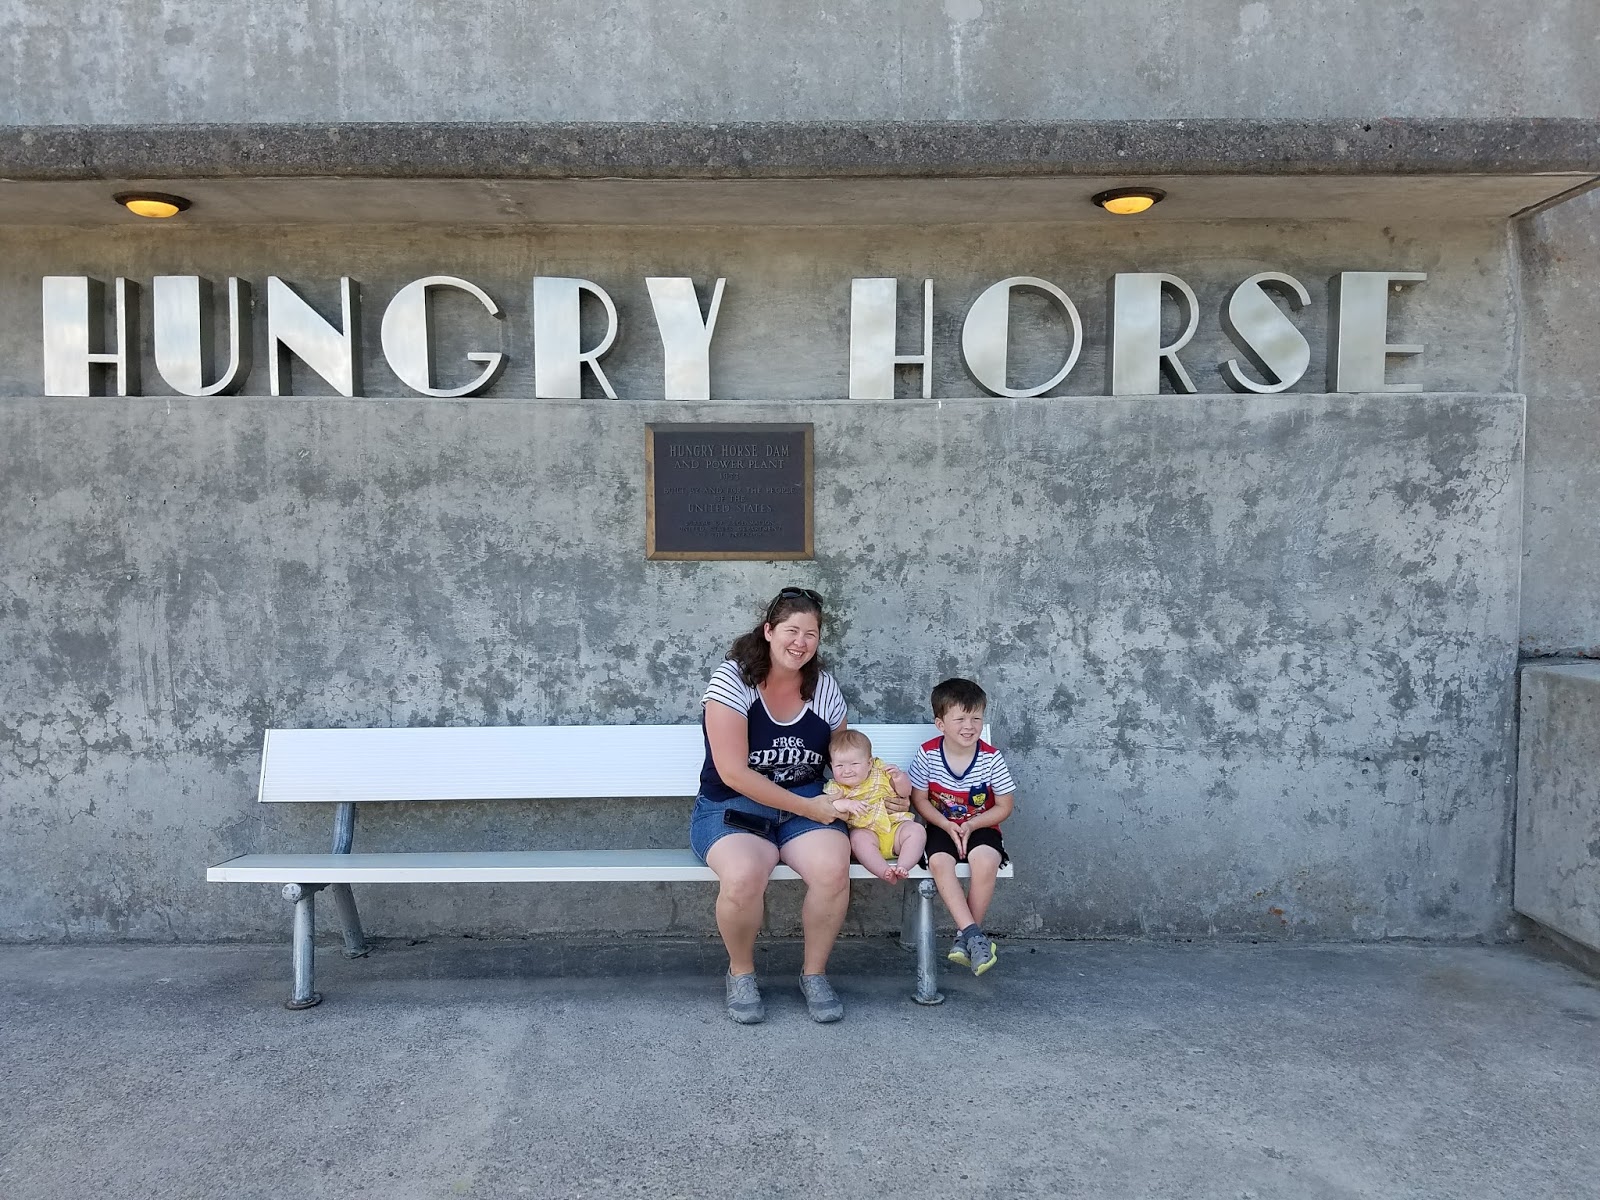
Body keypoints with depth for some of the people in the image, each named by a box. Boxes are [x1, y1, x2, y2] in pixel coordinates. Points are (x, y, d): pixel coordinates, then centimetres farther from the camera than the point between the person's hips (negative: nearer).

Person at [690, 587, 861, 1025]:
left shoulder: (824, 687, 4)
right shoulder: (732, 680, -12)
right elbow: (733, 773, -18)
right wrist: (808, 808, -16)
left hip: (807, 804, 4)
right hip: (732, 807, -3)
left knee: (834, 870, -28)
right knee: (744, 877, -35)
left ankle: (814, 973, 0)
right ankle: (741, 972, -2)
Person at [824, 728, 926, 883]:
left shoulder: (880, 772, 7)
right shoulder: (836, 787, 3)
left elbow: (905, 792, 9)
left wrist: (900, 778, -11)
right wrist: (846, 804, -29)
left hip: (895, 825, 2)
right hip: (865, 831, -2)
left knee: (916, 830, -22)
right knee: (859, 838, -33)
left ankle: (902, 867, -33)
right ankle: (884, 872, -43)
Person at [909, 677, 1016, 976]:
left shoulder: (991, 758, -11)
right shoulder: (928, 754, -10)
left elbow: (1005, 806, -2)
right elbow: (920, 799, -1)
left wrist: (971, 825, -15)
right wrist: (947, 826, -15)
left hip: (981, 827, -1)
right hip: (942, 826, 1)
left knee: (985, 860, -32)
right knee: (939, 862, -31)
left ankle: (965, 936, -14)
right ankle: (974, 933, -27)